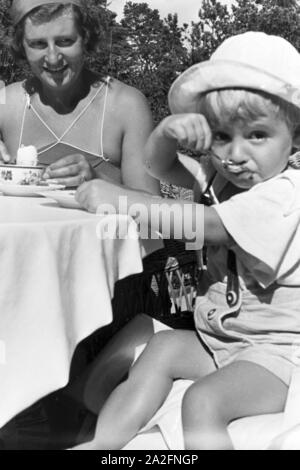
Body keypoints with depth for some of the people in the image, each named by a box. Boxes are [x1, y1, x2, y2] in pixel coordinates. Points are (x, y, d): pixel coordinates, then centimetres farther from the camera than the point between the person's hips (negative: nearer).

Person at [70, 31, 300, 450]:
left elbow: (196, 224, -30)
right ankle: (101, 443, -8)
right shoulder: (226, 176, 6)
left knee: (202, 401, -27)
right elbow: (158, 165, 11)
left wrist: (118, 200, -25)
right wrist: (169, 131, -12)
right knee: (161, 347, -10)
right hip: (218, 337, 9)